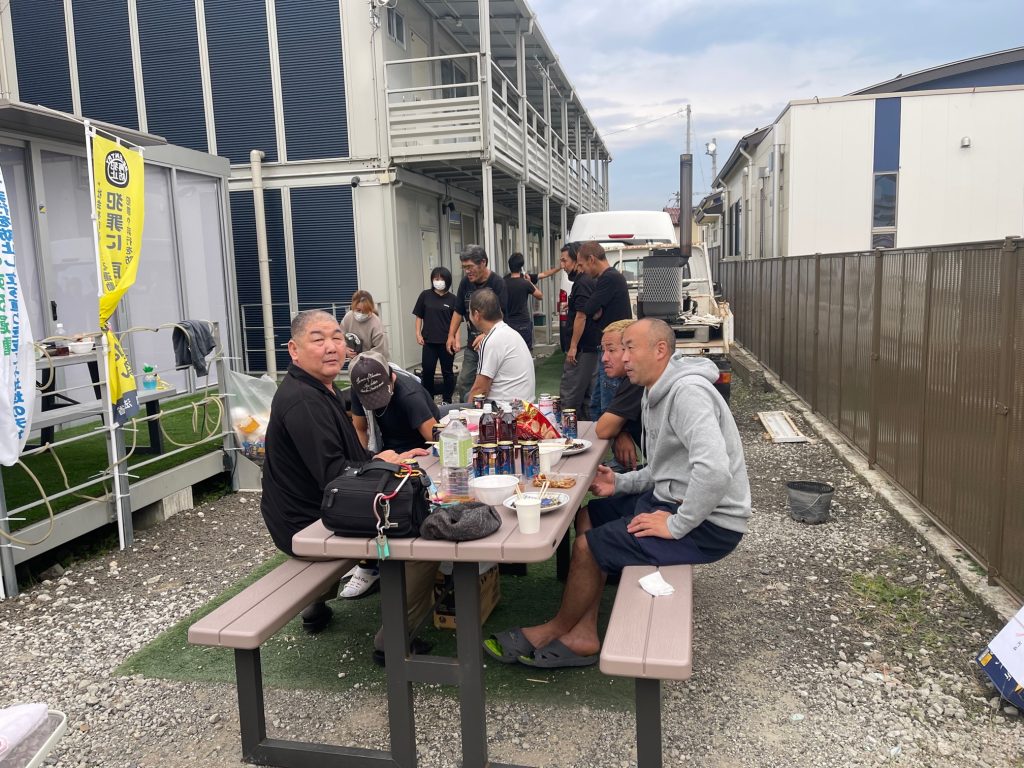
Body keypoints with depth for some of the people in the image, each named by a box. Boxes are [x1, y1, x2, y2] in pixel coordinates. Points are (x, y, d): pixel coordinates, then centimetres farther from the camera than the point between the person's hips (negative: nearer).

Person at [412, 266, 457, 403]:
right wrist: (418, 334, 0)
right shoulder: (425, 295, 4)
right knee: (427, 371, 0)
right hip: (429, 341, 1)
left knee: (447, 372, 9)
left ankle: (446, 400, 20)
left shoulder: (452, 298, 0)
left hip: (446, 342, -1)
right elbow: (419, 316, 9)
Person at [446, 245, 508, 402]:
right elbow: (458, 311, 14)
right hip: (472, 344, 6)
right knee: (463, 384, 6)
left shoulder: (497, 283, -12)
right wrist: (451, 335, 8)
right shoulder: (466, 282, 6)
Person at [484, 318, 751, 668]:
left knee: (587, 546, -10)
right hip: (673, 500, 10)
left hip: (709, 523, -10)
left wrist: (677, 525, -25)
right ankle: (582, 636, 9)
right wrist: (621, 483, 3)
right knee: (588, 517, 11)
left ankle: (559, 628, 18)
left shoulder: (688, 392, -23)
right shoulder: (658, 393, 11)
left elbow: (714, 470, -35)